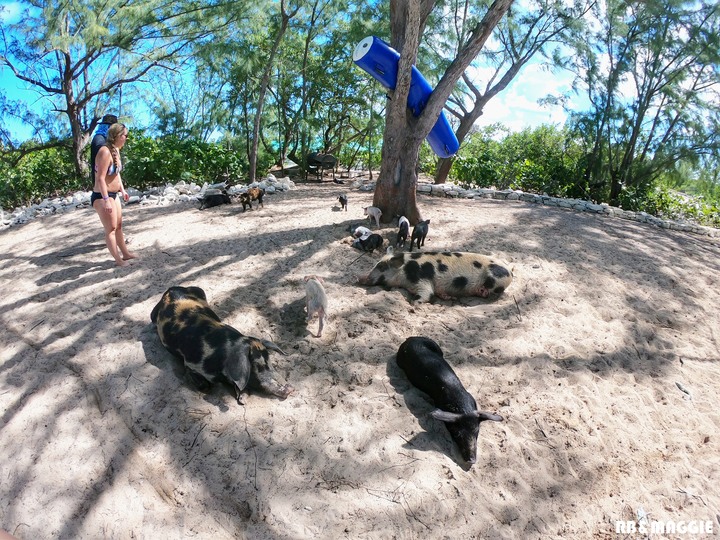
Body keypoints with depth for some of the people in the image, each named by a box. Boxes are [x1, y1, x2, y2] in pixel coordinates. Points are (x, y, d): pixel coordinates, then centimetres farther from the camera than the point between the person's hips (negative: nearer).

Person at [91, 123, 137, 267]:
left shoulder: (116, 150, 7)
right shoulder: (105, 152, -22)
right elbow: (100, 178, -26)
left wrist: (123, 190, 21)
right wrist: (106, 200, -29)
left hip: (113, 194, 10)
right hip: (102, 196, -10)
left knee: (118, 225, 19)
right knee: (111, 229, 1)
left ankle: (125, 253, 33)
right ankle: (118, 259, 11)